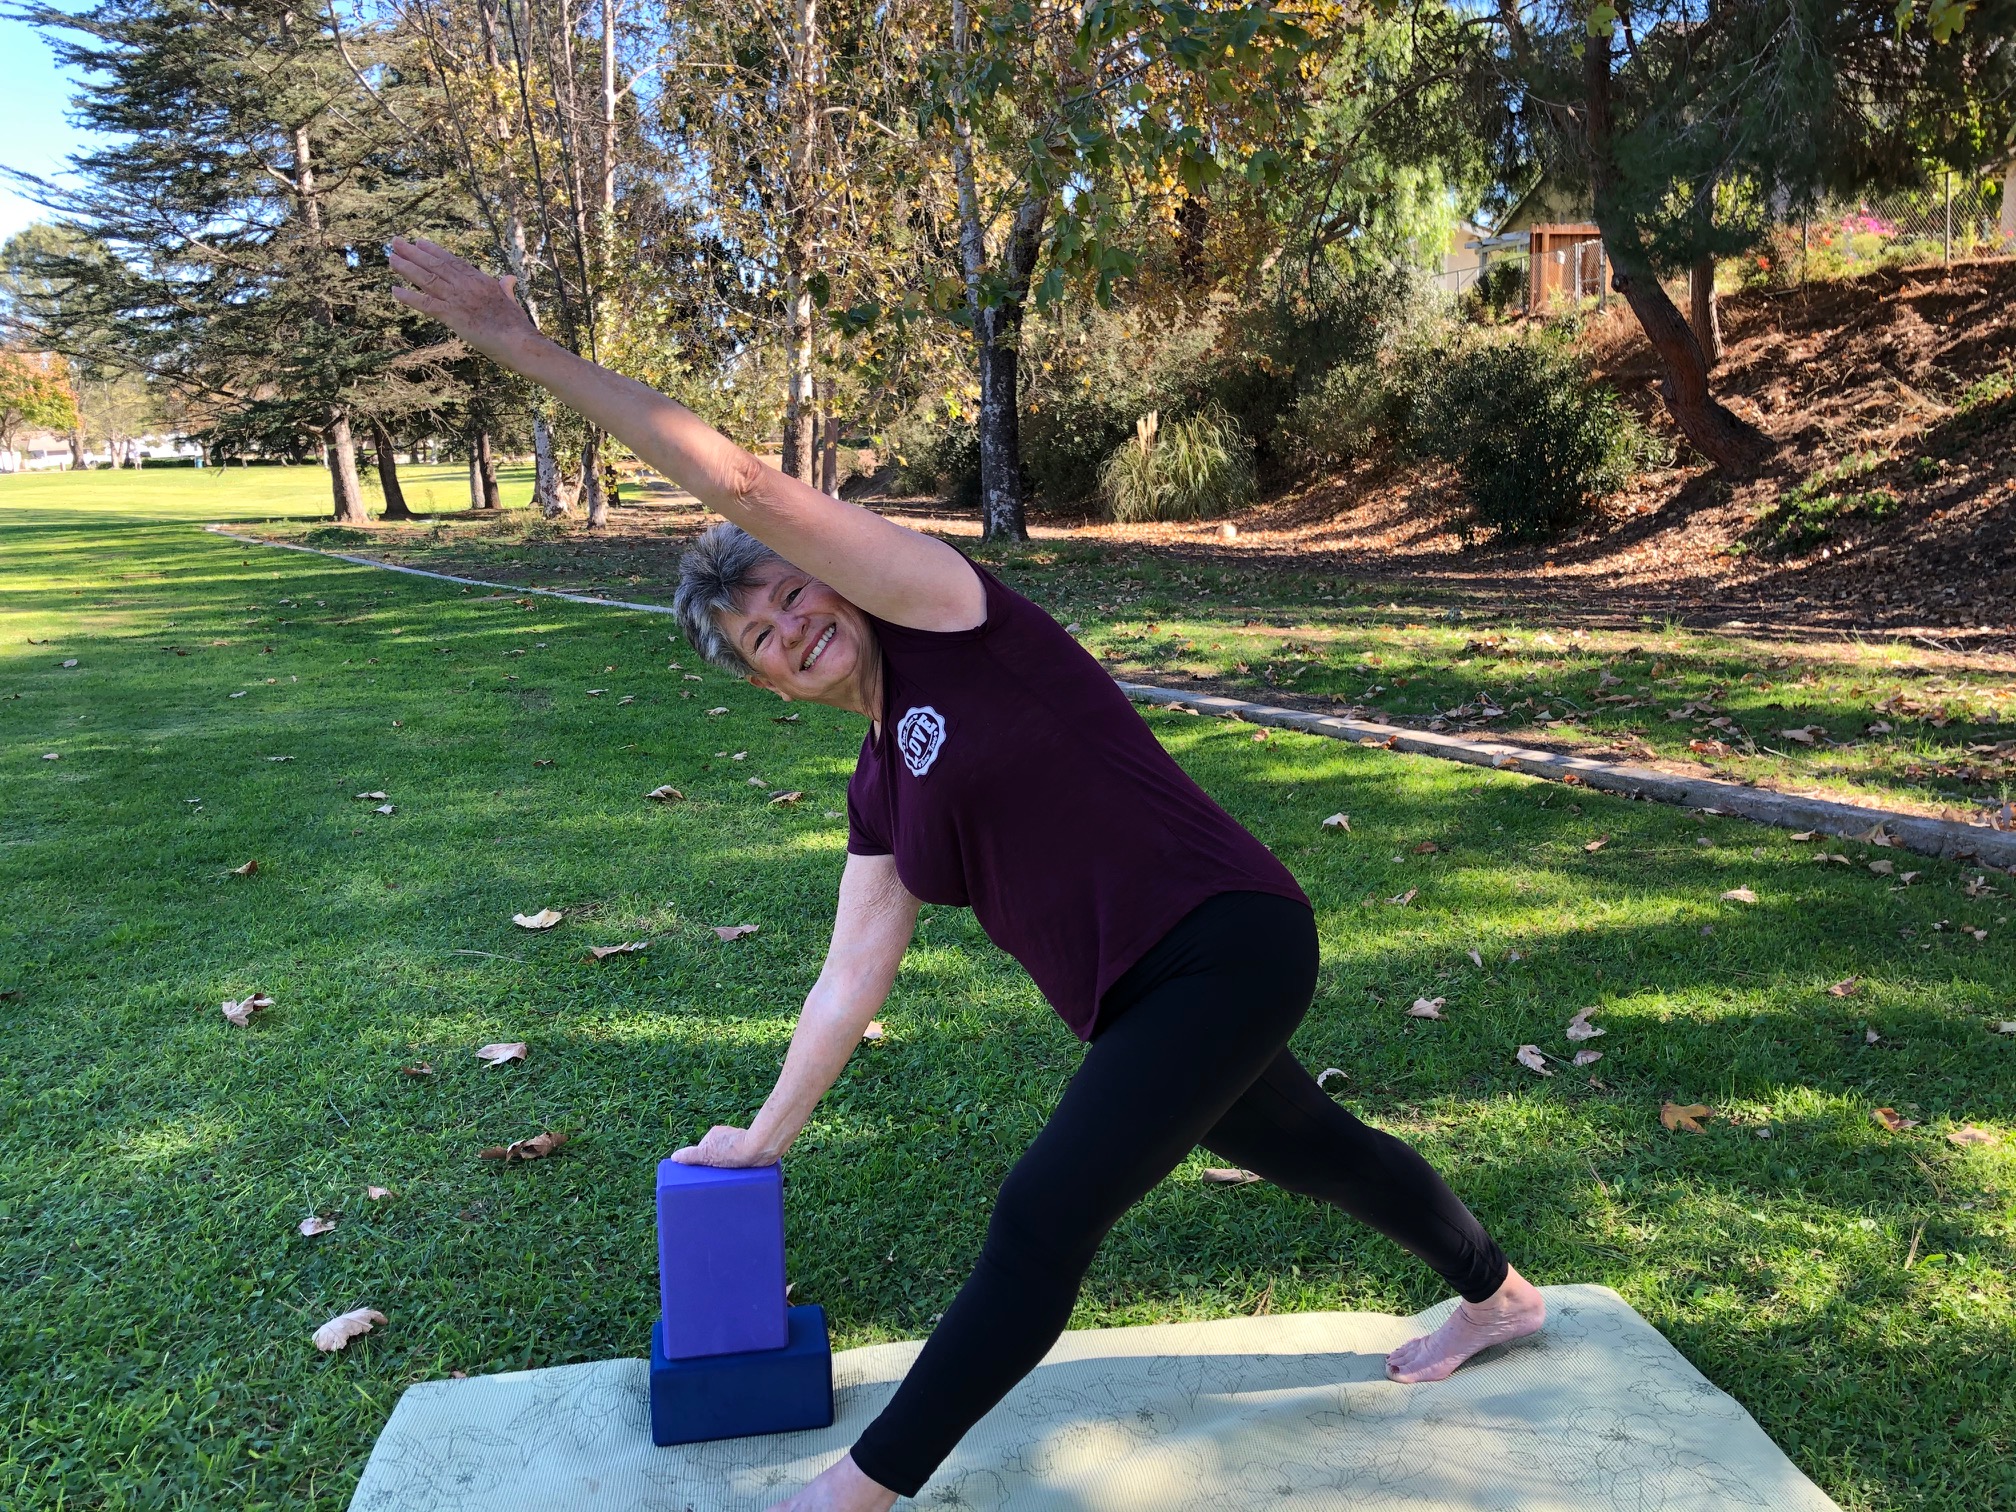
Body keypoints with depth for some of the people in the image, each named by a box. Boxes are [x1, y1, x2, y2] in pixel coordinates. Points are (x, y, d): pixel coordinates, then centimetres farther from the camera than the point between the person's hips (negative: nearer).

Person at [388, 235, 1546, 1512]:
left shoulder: (945, 617, -9)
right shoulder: (881, 796, 11)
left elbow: (744, 487, -15)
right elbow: (850, 984, 15)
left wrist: (536, 352, -12)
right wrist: (767, 1135, 21)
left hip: (1227, 948, -10)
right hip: (1151, 1003, 10)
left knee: (1042, 1217, -13)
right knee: (1315, 1151, 27)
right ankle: (1498, 1296, 54)